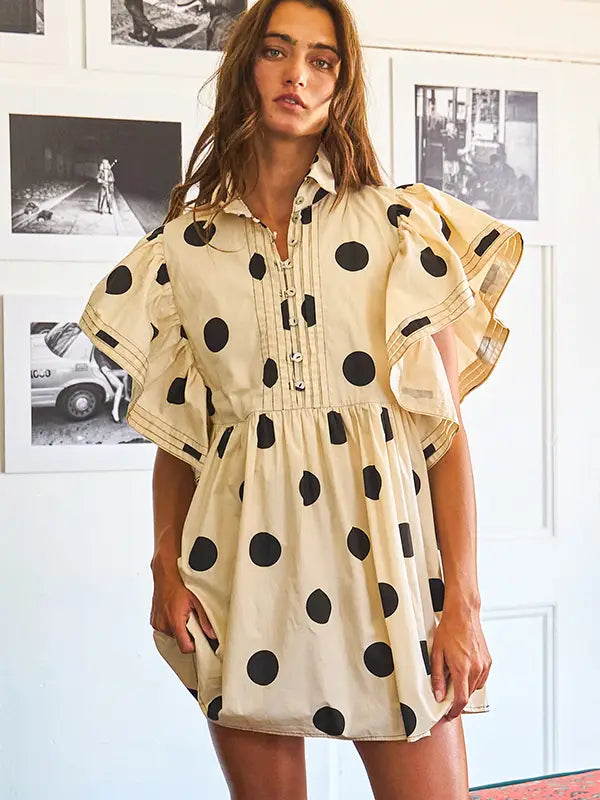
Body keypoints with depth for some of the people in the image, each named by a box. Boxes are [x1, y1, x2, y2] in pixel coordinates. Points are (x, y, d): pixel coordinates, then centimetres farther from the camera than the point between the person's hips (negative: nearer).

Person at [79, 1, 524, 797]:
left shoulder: (402, 225, 1)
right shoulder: (183, 247, 7)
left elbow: (446, 422, -2)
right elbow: (175, 433, 11)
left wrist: (463, 602, -6)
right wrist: (166, 566, -2)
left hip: (379, 547, -1)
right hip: (244, 560, 2)